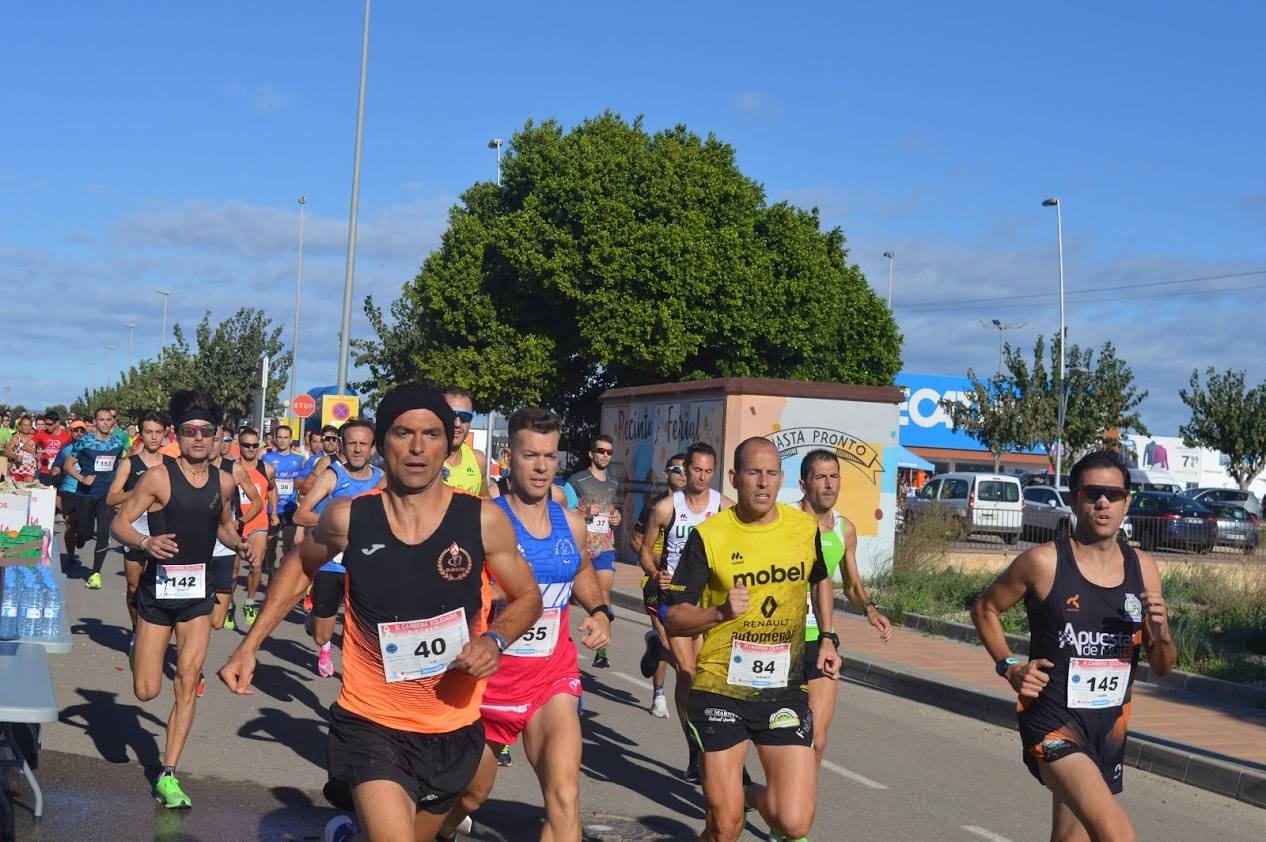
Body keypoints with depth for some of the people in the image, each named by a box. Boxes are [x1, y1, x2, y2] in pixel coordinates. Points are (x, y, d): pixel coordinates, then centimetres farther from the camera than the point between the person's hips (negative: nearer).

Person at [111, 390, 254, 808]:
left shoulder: (223, 483, 2)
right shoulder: (159, 477, -12)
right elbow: (119, 523, -11)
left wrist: (239, 543, -2)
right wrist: (146, 542, -32)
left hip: (198, 591, 3)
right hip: (158, 589, -3)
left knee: (187, 683, -2)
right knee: (146, 691, 1)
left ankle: (168, 776, 7)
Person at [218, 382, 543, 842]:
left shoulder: (483, 521, -12)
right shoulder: (349, 518, -10)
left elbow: (527, 596, 2)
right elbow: (300, 565, 10)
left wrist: (495, 638, -18)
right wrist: (249, 645, 6)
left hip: (452, 729, 2)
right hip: (370, 723, -2)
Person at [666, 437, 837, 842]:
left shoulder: (806, 528, 2)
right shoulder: (708, 536, -8)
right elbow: (675, 619, -6)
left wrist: (827, 638, 15)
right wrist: (721, 612, -24)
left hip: (784, 690, 2)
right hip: (720, 690, -2)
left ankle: (755, 795, 26)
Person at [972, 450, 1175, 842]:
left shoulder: (1143, 567, 4)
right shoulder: (1044, 562, -10)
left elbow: (1162, 667, 10)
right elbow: (985, 609, 6)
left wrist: (1161, 635, -11)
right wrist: (1009, 667, -7)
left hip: (1111, 726, 6)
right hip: (1053, 720, -6)